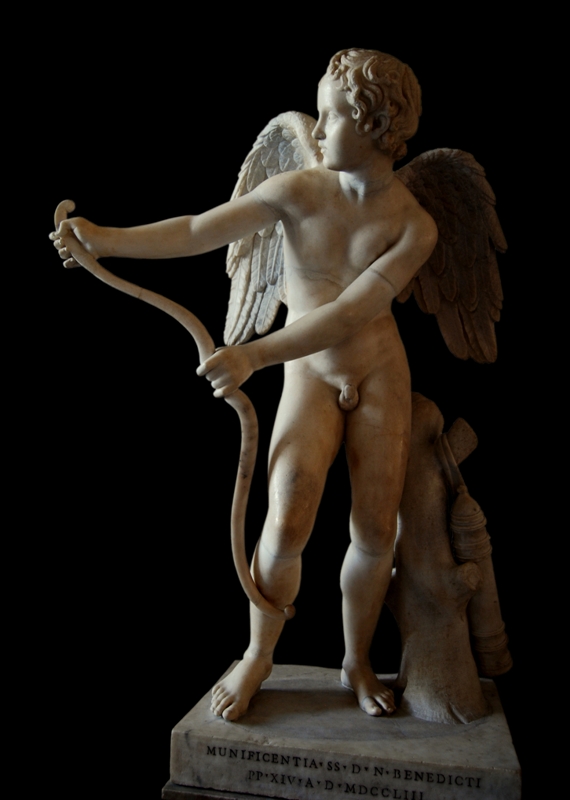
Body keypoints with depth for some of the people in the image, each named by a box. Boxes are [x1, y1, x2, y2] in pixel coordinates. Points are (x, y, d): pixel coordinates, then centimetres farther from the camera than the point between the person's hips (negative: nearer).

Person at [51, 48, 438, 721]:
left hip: (381, 376, 1)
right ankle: (258, 655, 13)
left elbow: (348, 316, -24)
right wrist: (106, 239, -23)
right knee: (286, 527, -15)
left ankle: (357, 662, 26)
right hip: (309, 377, 0)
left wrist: (253, 355, -33)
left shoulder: (415, 226, -14)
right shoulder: (297, 191, -11)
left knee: (375, 533, 0)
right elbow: (196, 232, -11)